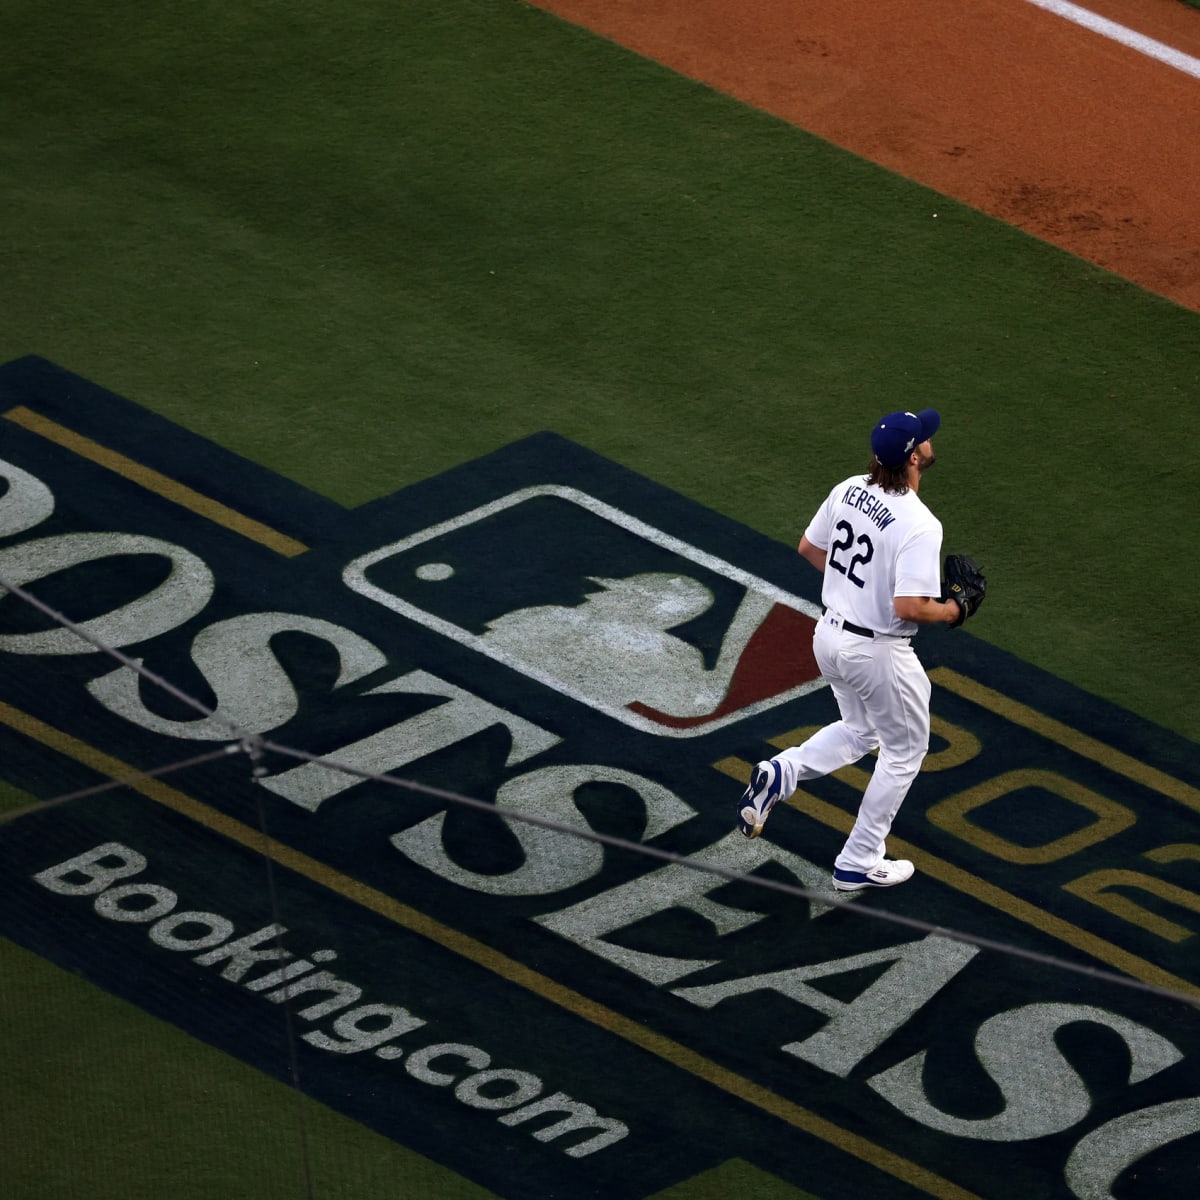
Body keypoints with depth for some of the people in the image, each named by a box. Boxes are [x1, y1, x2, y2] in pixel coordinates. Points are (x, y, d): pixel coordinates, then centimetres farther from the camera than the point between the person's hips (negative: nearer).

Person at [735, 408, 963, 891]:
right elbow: (909, 607, -30)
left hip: (829, 634, 7)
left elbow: (809, 547, 9)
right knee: (904, 750, 16)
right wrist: (951, 611, -10)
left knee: (859, 731, 29)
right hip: (878, 651, -7)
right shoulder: (919, 525, -26)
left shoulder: (849, 490, -4)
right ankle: (859, 864, 21)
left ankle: (780, 772, 5)